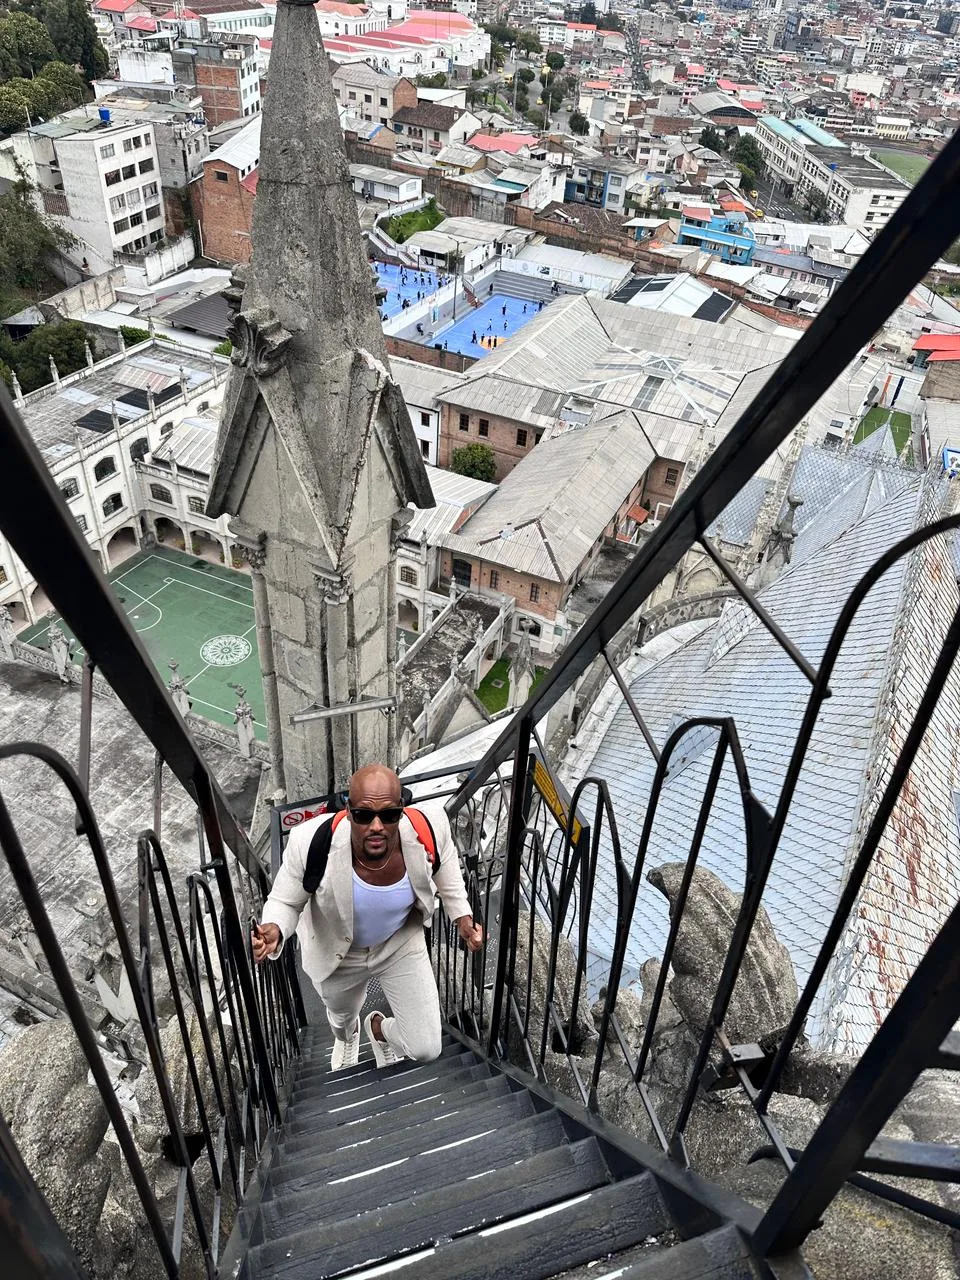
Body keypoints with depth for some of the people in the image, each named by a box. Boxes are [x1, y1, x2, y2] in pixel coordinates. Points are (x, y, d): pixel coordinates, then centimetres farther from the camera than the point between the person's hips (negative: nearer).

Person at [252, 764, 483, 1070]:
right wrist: (274, 930, -41)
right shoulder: (311, 842, -40)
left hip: (401, 944, 1)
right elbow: (284, 902, -20)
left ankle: (379, 1028, 42)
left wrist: (462, 916, -12)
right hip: (337, 953, 0)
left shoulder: (428, 828, -34)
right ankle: (346, 1037, 75)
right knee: (342, 1015, 32)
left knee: (426, 1050, 5)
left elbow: (444, 867, -7)